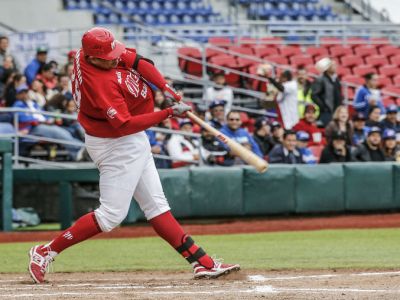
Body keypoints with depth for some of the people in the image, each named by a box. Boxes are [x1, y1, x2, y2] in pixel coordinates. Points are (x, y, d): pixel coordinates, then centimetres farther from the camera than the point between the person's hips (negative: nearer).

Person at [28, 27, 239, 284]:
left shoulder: (93, 50, -7)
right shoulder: (101, 84, -32)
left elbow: (140, 63, -3)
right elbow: (124, 125, -34)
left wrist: (168, 90, -15)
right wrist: (168, 113, -34)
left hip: (135, 142, 10)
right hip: (116, 146, -10)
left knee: (156, 205, 10)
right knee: (112, 214, -6)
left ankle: (202, 262, 12)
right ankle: (46, 252, 2)